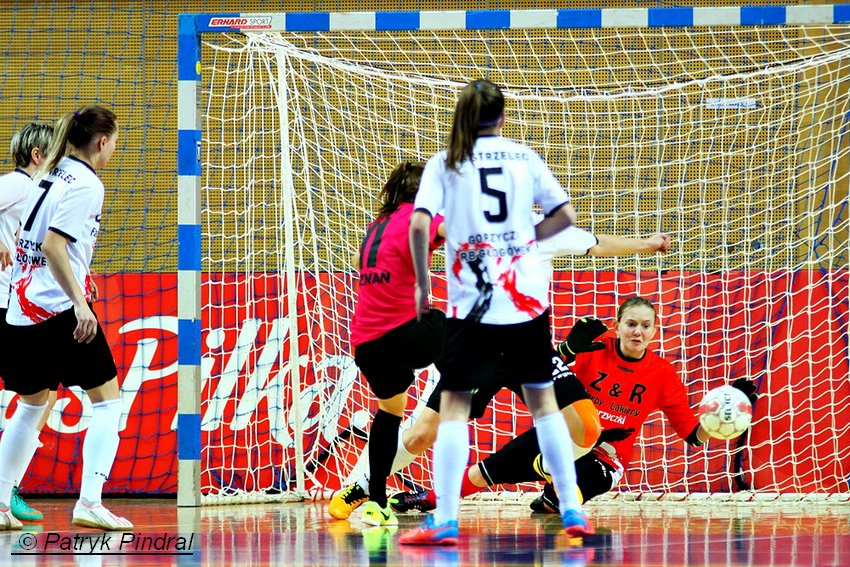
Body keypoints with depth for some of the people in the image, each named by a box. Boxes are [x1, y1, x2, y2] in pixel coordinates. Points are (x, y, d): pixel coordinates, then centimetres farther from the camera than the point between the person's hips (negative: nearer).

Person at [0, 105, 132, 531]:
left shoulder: (52, 177, 13)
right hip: (60, 308, -8)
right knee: (107, 401, -1)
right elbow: (54, 246, -20)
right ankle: (89, 503, -11)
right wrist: (79, 301, -24)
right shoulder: (85, 184, -10)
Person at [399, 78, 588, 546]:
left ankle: (444, 521, -8)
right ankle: (573, 511, 12)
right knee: (543, 401, 13)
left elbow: (419, 226, -10)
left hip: (472, 302, -2)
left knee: (454, 405, 1)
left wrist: (422, 283, 1)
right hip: (527, 297, 2)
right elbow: (566, 216, 7)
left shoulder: (444, 164, 1)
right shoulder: (523, 157, 7)